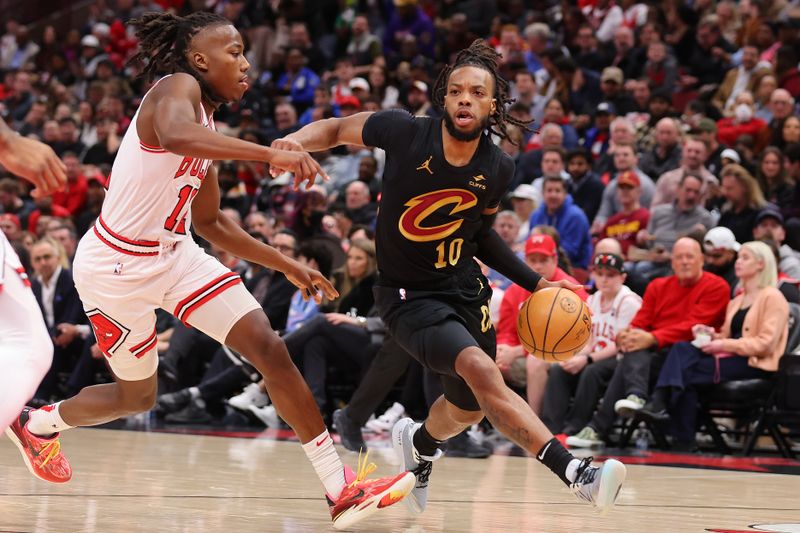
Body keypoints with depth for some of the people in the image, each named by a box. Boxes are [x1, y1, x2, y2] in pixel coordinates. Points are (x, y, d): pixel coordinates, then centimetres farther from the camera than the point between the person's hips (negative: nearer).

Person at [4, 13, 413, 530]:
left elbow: (211, 221, 20)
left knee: (269, 348, -6)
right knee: (138, 395, 10)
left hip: (175, 255, 8)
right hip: (118, 266, -8)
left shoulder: (208, 129, 9)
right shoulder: (178, 88, -16)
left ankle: (341, 488, -6)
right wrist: (270, 154, -48)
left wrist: (287, 265, 17)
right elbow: (174, 135, -43)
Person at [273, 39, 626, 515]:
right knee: (480, 369, -29)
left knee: (470, 408, 18)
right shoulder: (406, 132, -18)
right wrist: (297, 140, -24)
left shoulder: (498, 170, -7)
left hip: (465, 287, 5)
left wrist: (535, 282, 8)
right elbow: (338, 129, -3)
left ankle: (418, 442, 55)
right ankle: (575, 473, -36)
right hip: (408, 294, -5)